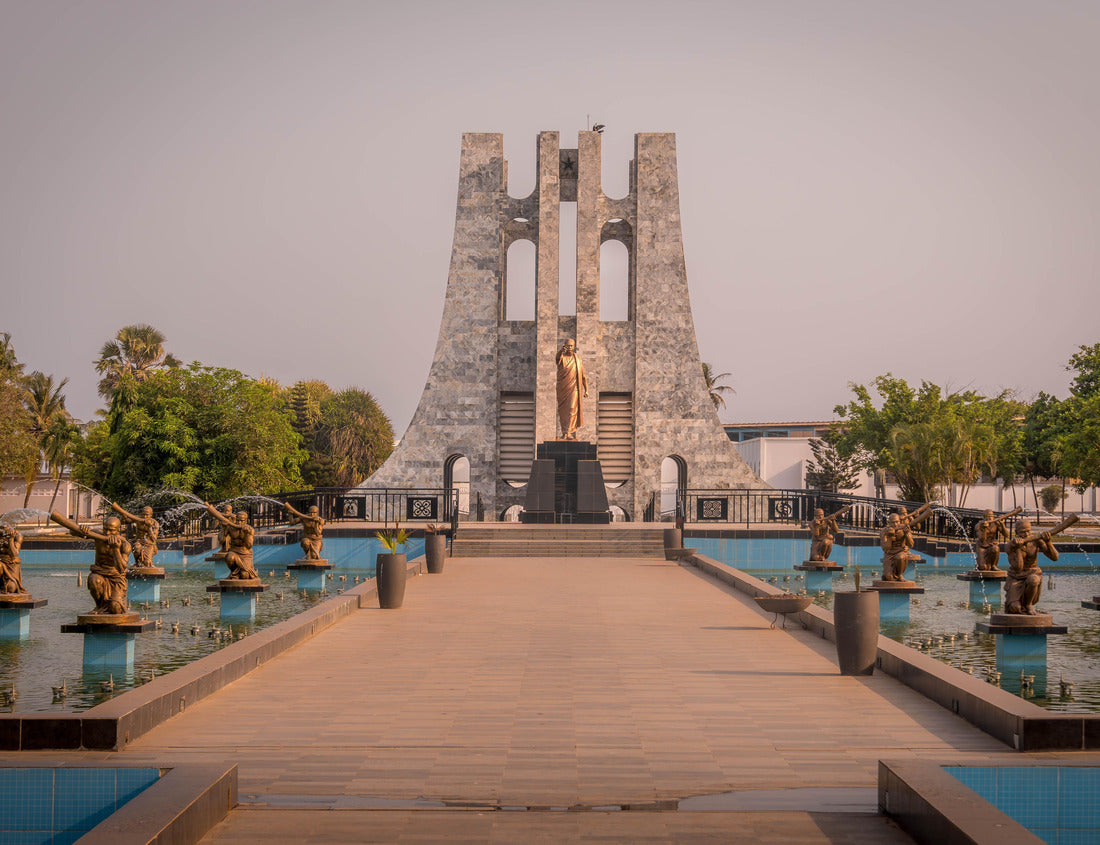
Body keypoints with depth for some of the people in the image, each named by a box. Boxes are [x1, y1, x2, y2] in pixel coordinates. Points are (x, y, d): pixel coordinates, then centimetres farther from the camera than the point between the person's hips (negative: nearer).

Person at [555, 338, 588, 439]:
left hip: (573, 387, -1)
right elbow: (557, 358, -26)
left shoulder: (577, 358, 7)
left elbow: (583, 375, 10)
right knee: (562, 410, 5)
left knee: (572, 409, -13)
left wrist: (586, 390, 6)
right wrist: (561, 350, -49)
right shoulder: (562, 357, 2)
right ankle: (564, 432, 17)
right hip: (562, 388, 1)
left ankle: (568, 432, -15)